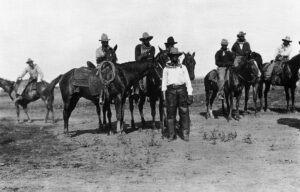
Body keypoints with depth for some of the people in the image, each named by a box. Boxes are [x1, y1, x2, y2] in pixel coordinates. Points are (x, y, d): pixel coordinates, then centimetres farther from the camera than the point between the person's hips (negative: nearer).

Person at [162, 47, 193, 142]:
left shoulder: (183, 67, 12)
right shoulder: (166, 69, 12)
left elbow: (188, 81, 9)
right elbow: (164, 83, 11)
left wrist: (190, 94, 0)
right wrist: (164, 95, 3)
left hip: (182, 90, 0)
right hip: (170, 91, 0)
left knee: (184, 112, -2)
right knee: (170, 113, 0)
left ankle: (185, 134, 3)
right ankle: (171, 134, 6)